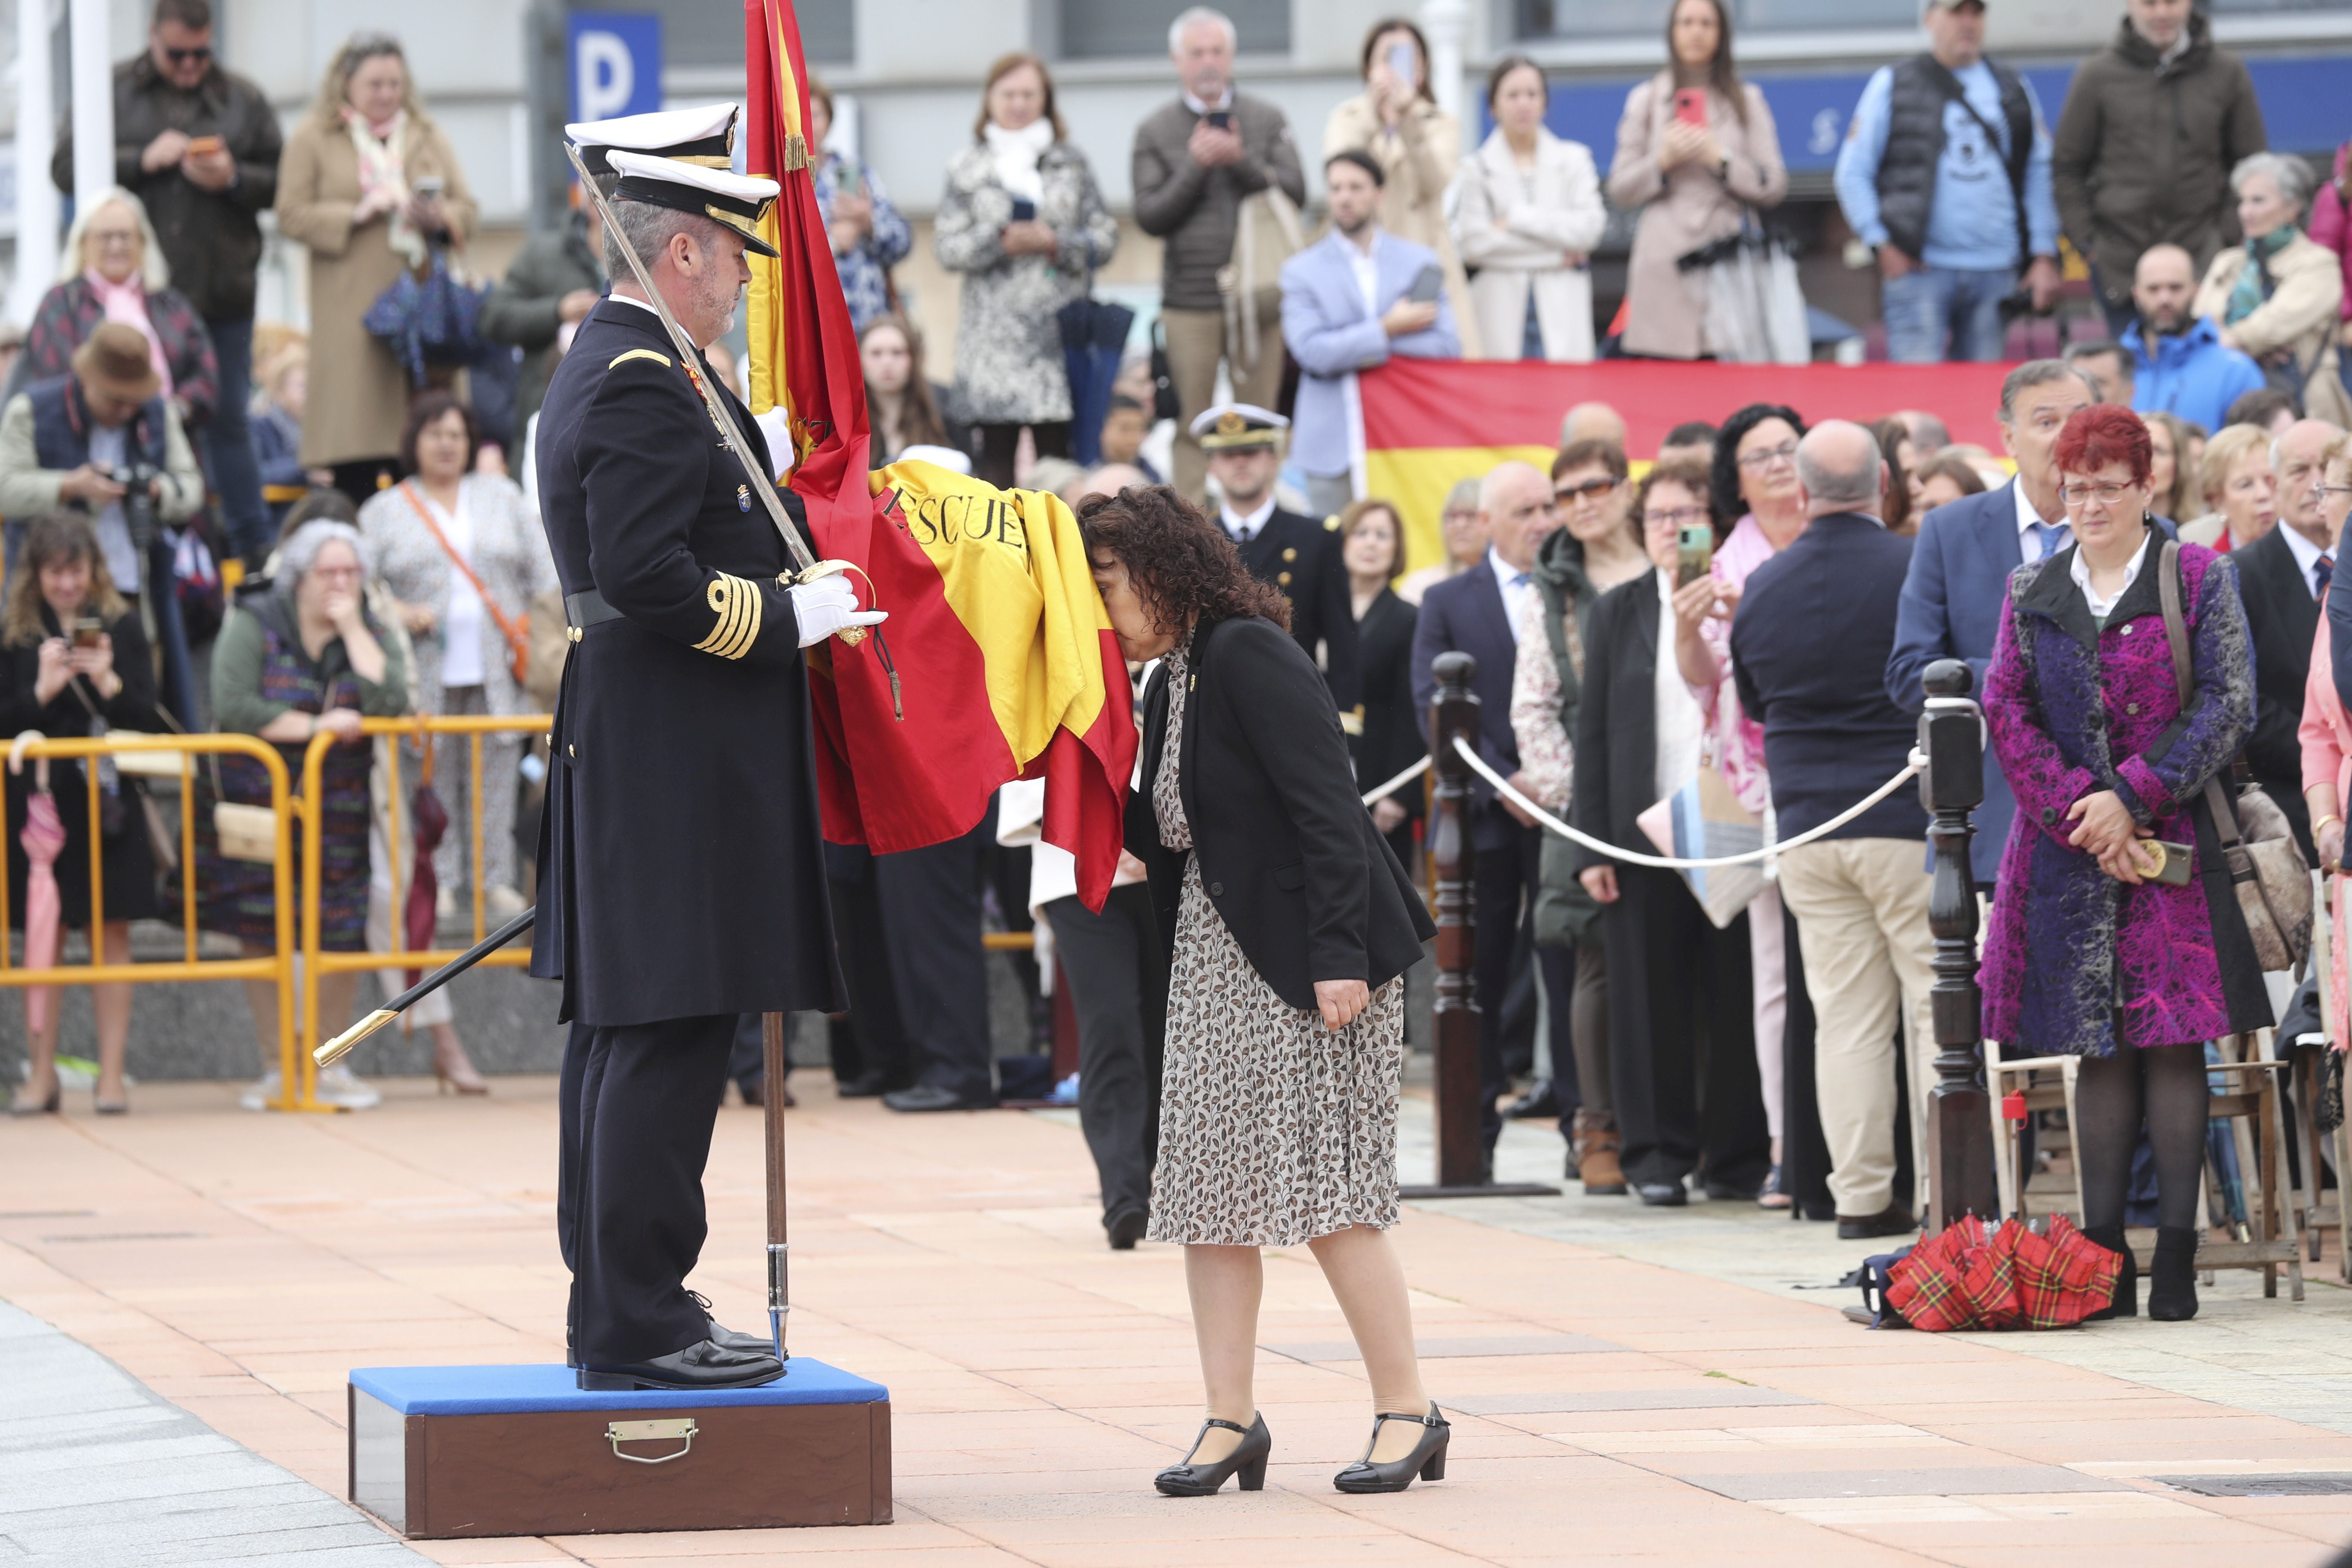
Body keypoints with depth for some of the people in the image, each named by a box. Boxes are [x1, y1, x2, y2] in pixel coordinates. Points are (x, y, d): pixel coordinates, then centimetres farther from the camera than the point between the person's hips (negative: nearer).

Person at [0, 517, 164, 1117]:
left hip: (108, 800, 0)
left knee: (111, 933, 1)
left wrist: (108, 682, -17)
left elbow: (147, 720, 0)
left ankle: (111, 1076, 5)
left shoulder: (122, 627, 3)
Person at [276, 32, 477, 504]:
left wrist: (438, 216, -8)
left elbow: (469, 212, 14)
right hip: (351, 315, -3)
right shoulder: (312, 140, 6)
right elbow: (292, 217, -1)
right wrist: (357, 215, -12)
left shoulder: (428, 138, 17)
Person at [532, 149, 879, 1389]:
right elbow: (645, 576, -24)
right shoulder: (647, 383, -16)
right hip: (678, 759, -11)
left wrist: (756, 470, 21)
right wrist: (787, 620, -15)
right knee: (669, 1029, -9)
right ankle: (638, 1325, -8)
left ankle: (612, 1307, 18)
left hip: (621, 740, 11)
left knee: (618, 1026, 12)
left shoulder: (601, 367, 16)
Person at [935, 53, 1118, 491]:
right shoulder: (968, 170, 10)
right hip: (994, 335, -1)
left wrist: (1055, 243, -9)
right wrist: (1001, 243, -12)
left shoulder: (1071, 163, 13)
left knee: (1057, 450, -3)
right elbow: (946, 246, 2)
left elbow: (1105, 237, 8)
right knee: (996, 447, -5)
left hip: (1060, 324, 1)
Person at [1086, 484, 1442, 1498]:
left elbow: (1326, 808, -20)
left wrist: (1339, 956, -24)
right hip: (1214, 960, 9)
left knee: (1326, 1189, -6)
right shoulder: (1169, 682, 12)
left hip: (1308, 958, -9)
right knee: (1211, 1191, 5)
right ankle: (1230, 1421, 9)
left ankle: (1407, 1412, 3)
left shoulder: (1249, 657, -15)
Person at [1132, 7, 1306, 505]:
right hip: (1189, 300, -1)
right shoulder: (1155, 131, 6)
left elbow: (1295, 194, 1)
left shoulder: (1268, 121, 8)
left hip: (1257, 294, 1)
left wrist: (1242, 162, -13)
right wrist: (1195, 167, -12)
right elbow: (1150, 217, -1)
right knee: (1192, 426, 0)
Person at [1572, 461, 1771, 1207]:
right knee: (1652, 999, 2)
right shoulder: (1618, 612, 11)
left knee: (1737, 997, 1)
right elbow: (1592, 731, 9)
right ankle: (1658, 1153, 9)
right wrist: (1591, 845, 3)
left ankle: (1739, 1156, 9)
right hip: (1644, 833, 2)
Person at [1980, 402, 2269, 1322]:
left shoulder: (2199, 580, 4)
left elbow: (2228, 705, -3)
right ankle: (2103, 1257, 4)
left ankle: (2176, 1259, -3)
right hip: (2069, 852, 2)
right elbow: (2006, 713, 5)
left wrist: (2134, 798, -12)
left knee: (2173, 1043, -5)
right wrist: (2080, 813, -9)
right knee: (2100, 1049, 3)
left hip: (2173, 841, -2)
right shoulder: (2031, 593, 12)